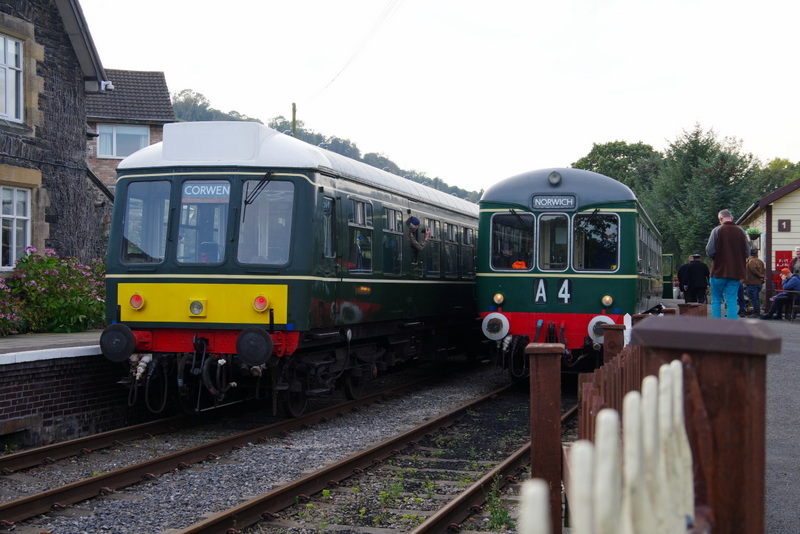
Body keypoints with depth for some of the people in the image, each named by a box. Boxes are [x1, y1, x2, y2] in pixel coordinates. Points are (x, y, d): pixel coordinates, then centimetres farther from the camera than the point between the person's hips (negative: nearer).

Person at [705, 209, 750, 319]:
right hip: (736, 272, 3)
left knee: (716, 300, 8)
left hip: (719, 271, -3)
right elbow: (747, 253, 5)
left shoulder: (717, 230, -7)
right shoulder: (741, 232, 3)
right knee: (732, 301, 5)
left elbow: (710, 251, -12)